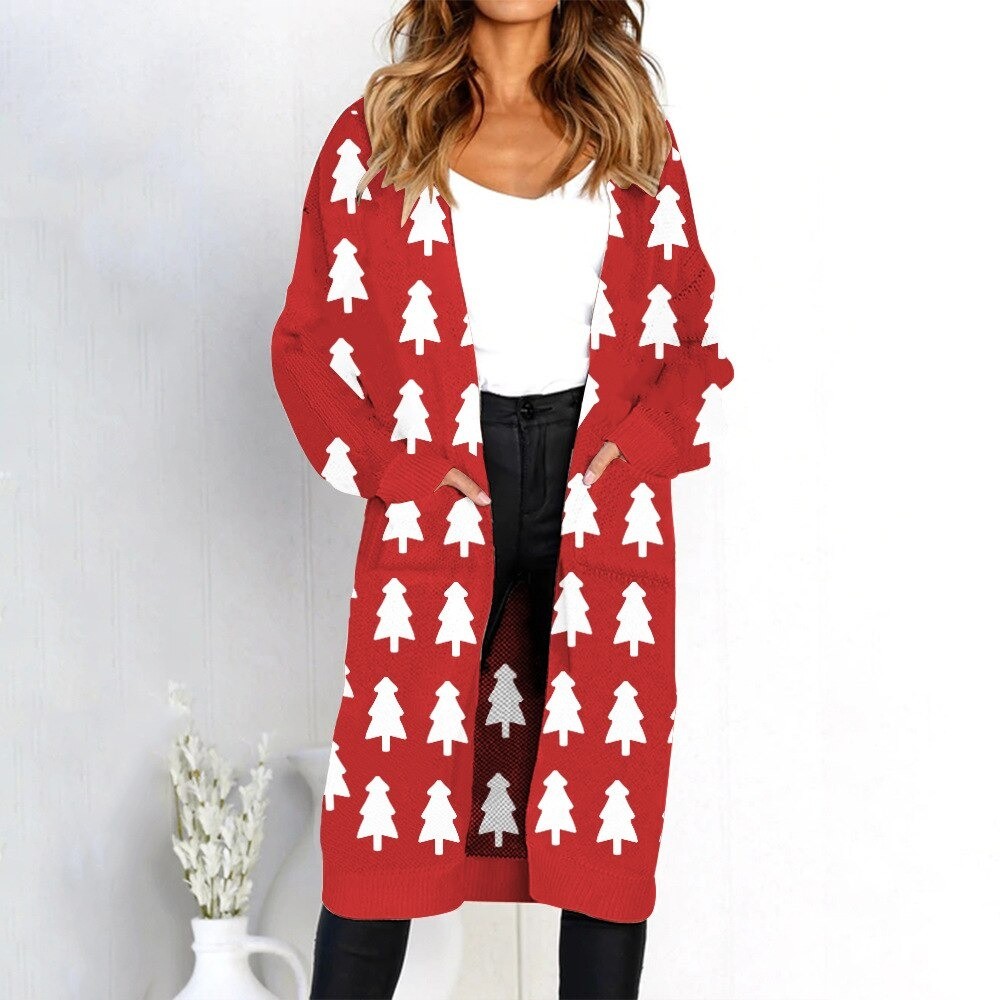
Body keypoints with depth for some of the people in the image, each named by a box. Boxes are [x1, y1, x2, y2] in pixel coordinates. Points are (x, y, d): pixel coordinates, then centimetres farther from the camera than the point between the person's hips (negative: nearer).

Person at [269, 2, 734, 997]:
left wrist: (639, 447, -5)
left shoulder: (633, 136, 11)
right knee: (387, 828, -3)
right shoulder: (377, 135, 6)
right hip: (442, 506, -1)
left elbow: (694, 334, 12)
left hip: (600, 498, 2)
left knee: (609, 829, 2)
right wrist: (391, 469, -6)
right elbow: (306, 340, 7)